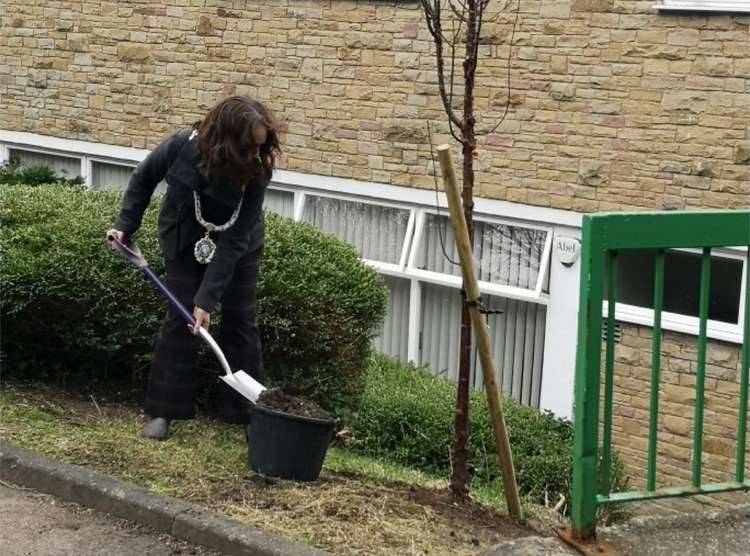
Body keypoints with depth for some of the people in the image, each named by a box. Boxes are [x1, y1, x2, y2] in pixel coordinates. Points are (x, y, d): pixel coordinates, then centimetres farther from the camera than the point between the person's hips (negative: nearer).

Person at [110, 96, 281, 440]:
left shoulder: (256, 172, -32)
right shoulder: (183, 146, -32)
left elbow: (233, 242, -31)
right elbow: (144, 178, -8)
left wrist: (207, 299, -33)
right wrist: (126, 224, -6)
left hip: (238, 244, 0)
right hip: (185, 240, 0)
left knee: (240, 321, -1)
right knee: (179, 318, -4)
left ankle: (246, 412, 7)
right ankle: (162, 410, 4)